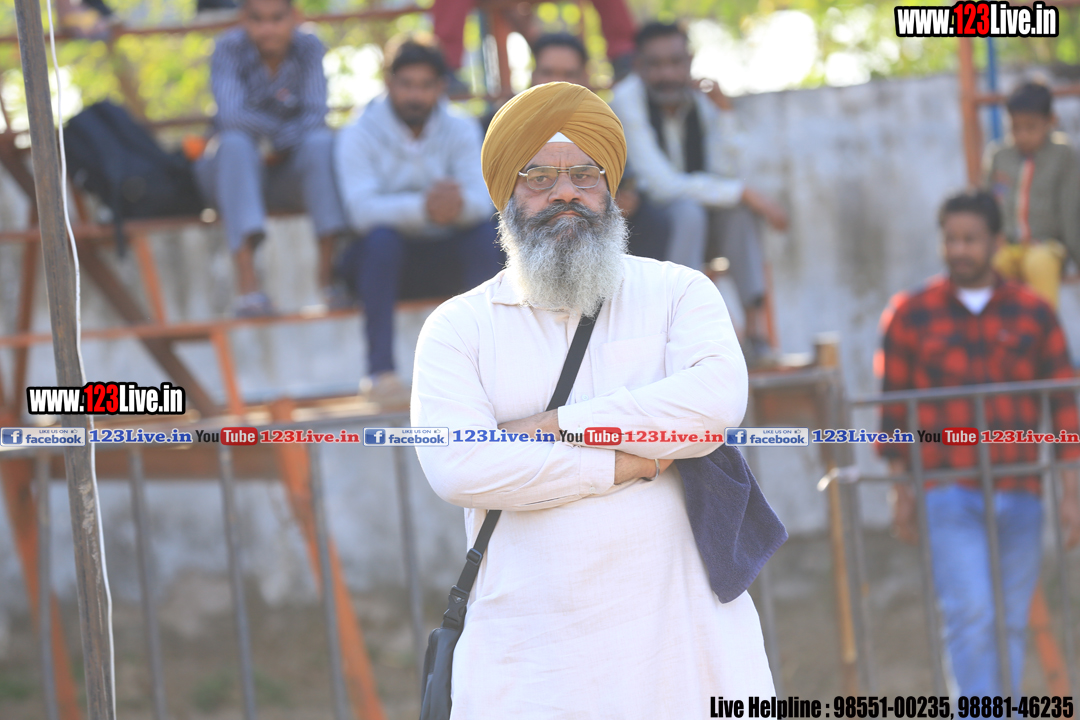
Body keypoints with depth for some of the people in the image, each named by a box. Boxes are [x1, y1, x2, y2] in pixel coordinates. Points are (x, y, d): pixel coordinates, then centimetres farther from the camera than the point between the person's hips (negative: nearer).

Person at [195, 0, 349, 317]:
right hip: (230, 172, -2)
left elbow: (315, 116, -14)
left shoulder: (309, 48, -7)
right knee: (236, 144, -34)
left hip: (288, 176, 2)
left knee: (321, 142, -28)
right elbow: (231, 115, -24)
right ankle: (247, 283, -47)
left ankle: (330, 271, -36)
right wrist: (280, 132, -17)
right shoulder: (230, 47, -13)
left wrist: (276, 147, -25)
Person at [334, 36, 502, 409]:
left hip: (442, 254, 2)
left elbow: (482, 200, -17)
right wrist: (423, 208, -44)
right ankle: (380, 370, -33)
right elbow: (363, 209, -26)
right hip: (381, 255, -2)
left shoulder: (461, 130, -2)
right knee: (383, 237, -35)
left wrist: (459, 204, -43)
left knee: (489, 233, -25)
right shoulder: (358, 135, -10)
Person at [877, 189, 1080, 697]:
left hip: (1019, 496, 2)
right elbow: (894, 407, 6)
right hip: (948, 496, -2)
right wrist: (901, 489, 3)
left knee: (1011, 622, 6)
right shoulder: (910, 316, 4)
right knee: (970, 615, -14)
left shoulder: (1033, 315, 7)